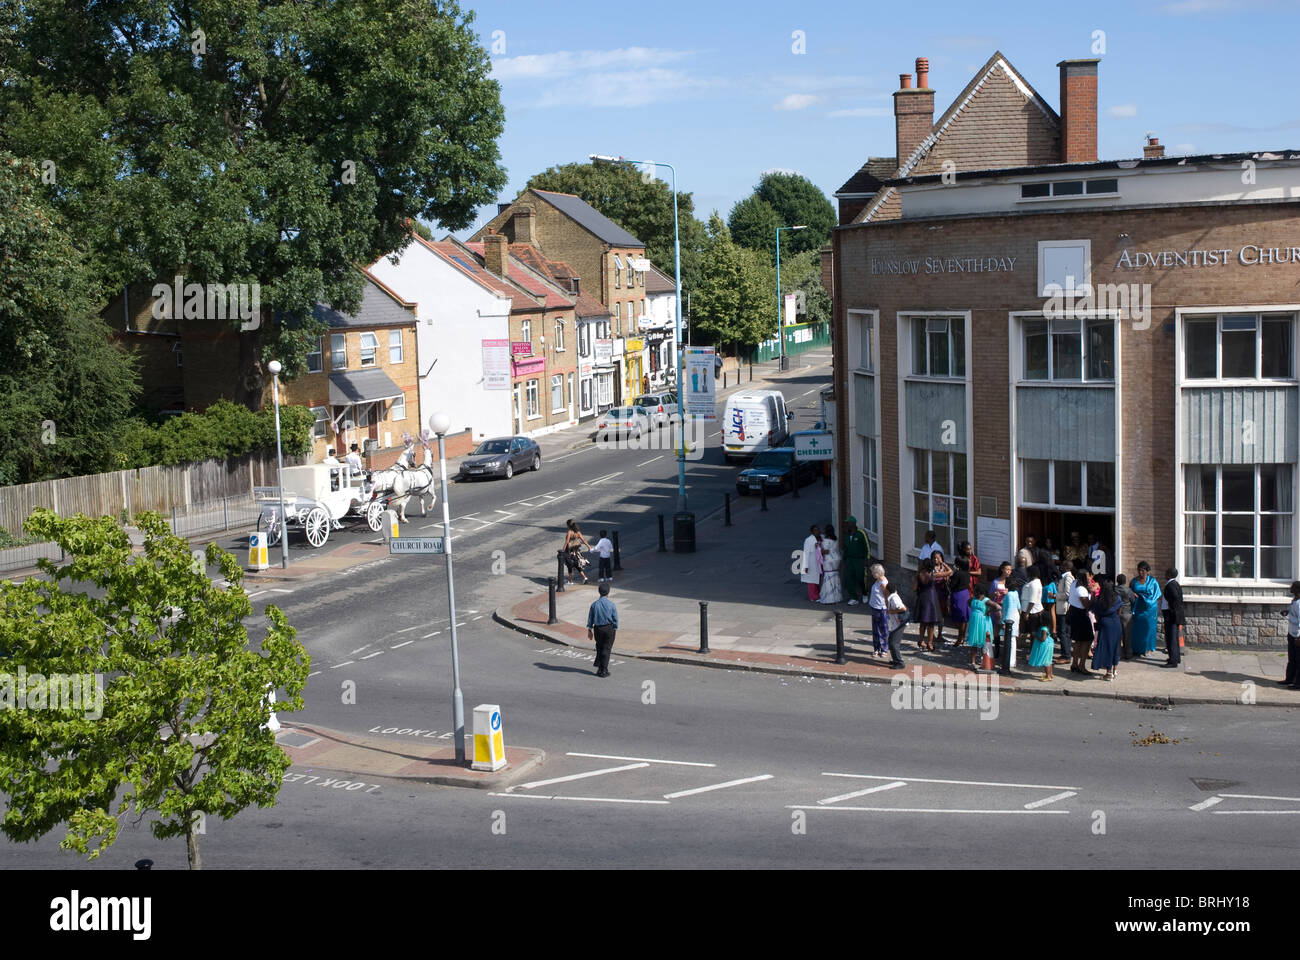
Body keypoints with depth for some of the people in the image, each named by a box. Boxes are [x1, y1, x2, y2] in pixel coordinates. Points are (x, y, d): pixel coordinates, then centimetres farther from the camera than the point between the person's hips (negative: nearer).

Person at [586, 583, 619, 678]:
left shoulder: (594, 605, -4)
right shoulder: (611, 604, -10)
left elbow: (590, 619, 2)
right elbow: (615, 619, -5)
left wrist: (589, 630, 12)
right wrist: (615, 629, 7)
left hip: (597, 628, 2)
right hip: (609, 628, -2)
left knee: (599, 648, 20)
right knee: (606, 649, 5)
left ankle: (599, 667, 23)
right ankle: (604, 670, 7)